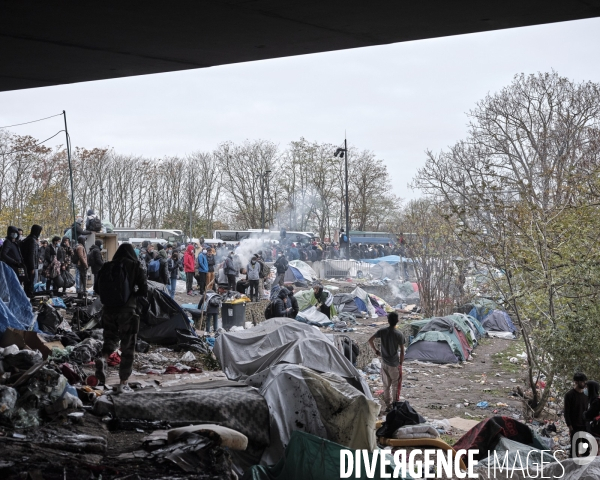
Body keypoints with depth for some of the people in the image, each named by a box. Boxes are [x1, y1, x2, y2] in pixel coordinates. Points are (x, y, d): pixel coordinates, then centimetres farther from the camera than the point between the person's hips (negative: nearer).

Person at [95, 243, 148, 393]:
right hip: (127, 310, -2)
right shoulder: (136, 267, -4)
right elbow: (144, 291, -7)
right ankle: (123, 384, 8)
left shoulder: (108, 267, 2)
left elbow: (99, 288, 8)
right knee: (127, 347, 7)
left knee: (110, 338, 20)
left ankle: (103, 359, -14)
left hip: (109, 309, 2)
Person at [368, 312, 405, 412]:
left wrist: (376, 351, 11)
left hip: (384, 363, 3)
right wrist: (401, 364, -1)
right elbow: (402, 351, -13)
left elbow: (370, 340, -2)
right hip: (394, 364, -3)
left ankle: (388, 405, 20)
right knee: (395, 385, 11)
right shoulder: (399, 334, -16)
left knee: (386, 385, 15)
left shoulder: (382, 331, -7)